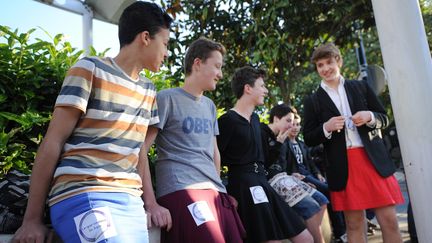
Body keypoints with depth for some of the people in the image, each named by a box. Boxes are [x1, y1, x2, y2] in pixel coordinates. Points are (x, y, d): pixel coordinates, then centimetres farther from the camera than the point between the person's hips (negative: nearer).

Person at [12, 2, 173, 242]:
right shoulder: (90, 69, -3)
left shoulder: (148, 91, 16)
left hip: (131, 201, 7)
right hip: (82, 197, -6)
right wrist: (33, 218, -5)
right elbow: (53, 142, -5)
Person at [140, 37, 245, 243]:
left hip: (215, 192, 7)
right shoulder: (167, 98, -2)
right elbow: (141, 150, -7)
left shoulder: (209, 105, 21)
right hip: (182, 191, -7)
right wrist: (150, 201, -13)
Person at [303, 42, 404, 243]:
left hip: (374, 160, 1)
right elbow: (309, 139, 3)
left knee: (389, 221, 2)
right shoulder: (313, 101, 5)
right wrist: (326, 128, -15)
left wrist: (369, 117, -9)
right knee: (354, 225, 7)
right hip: (344, 167, -1)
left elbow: (384, 119, 12)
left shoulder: (361, 87, 9)